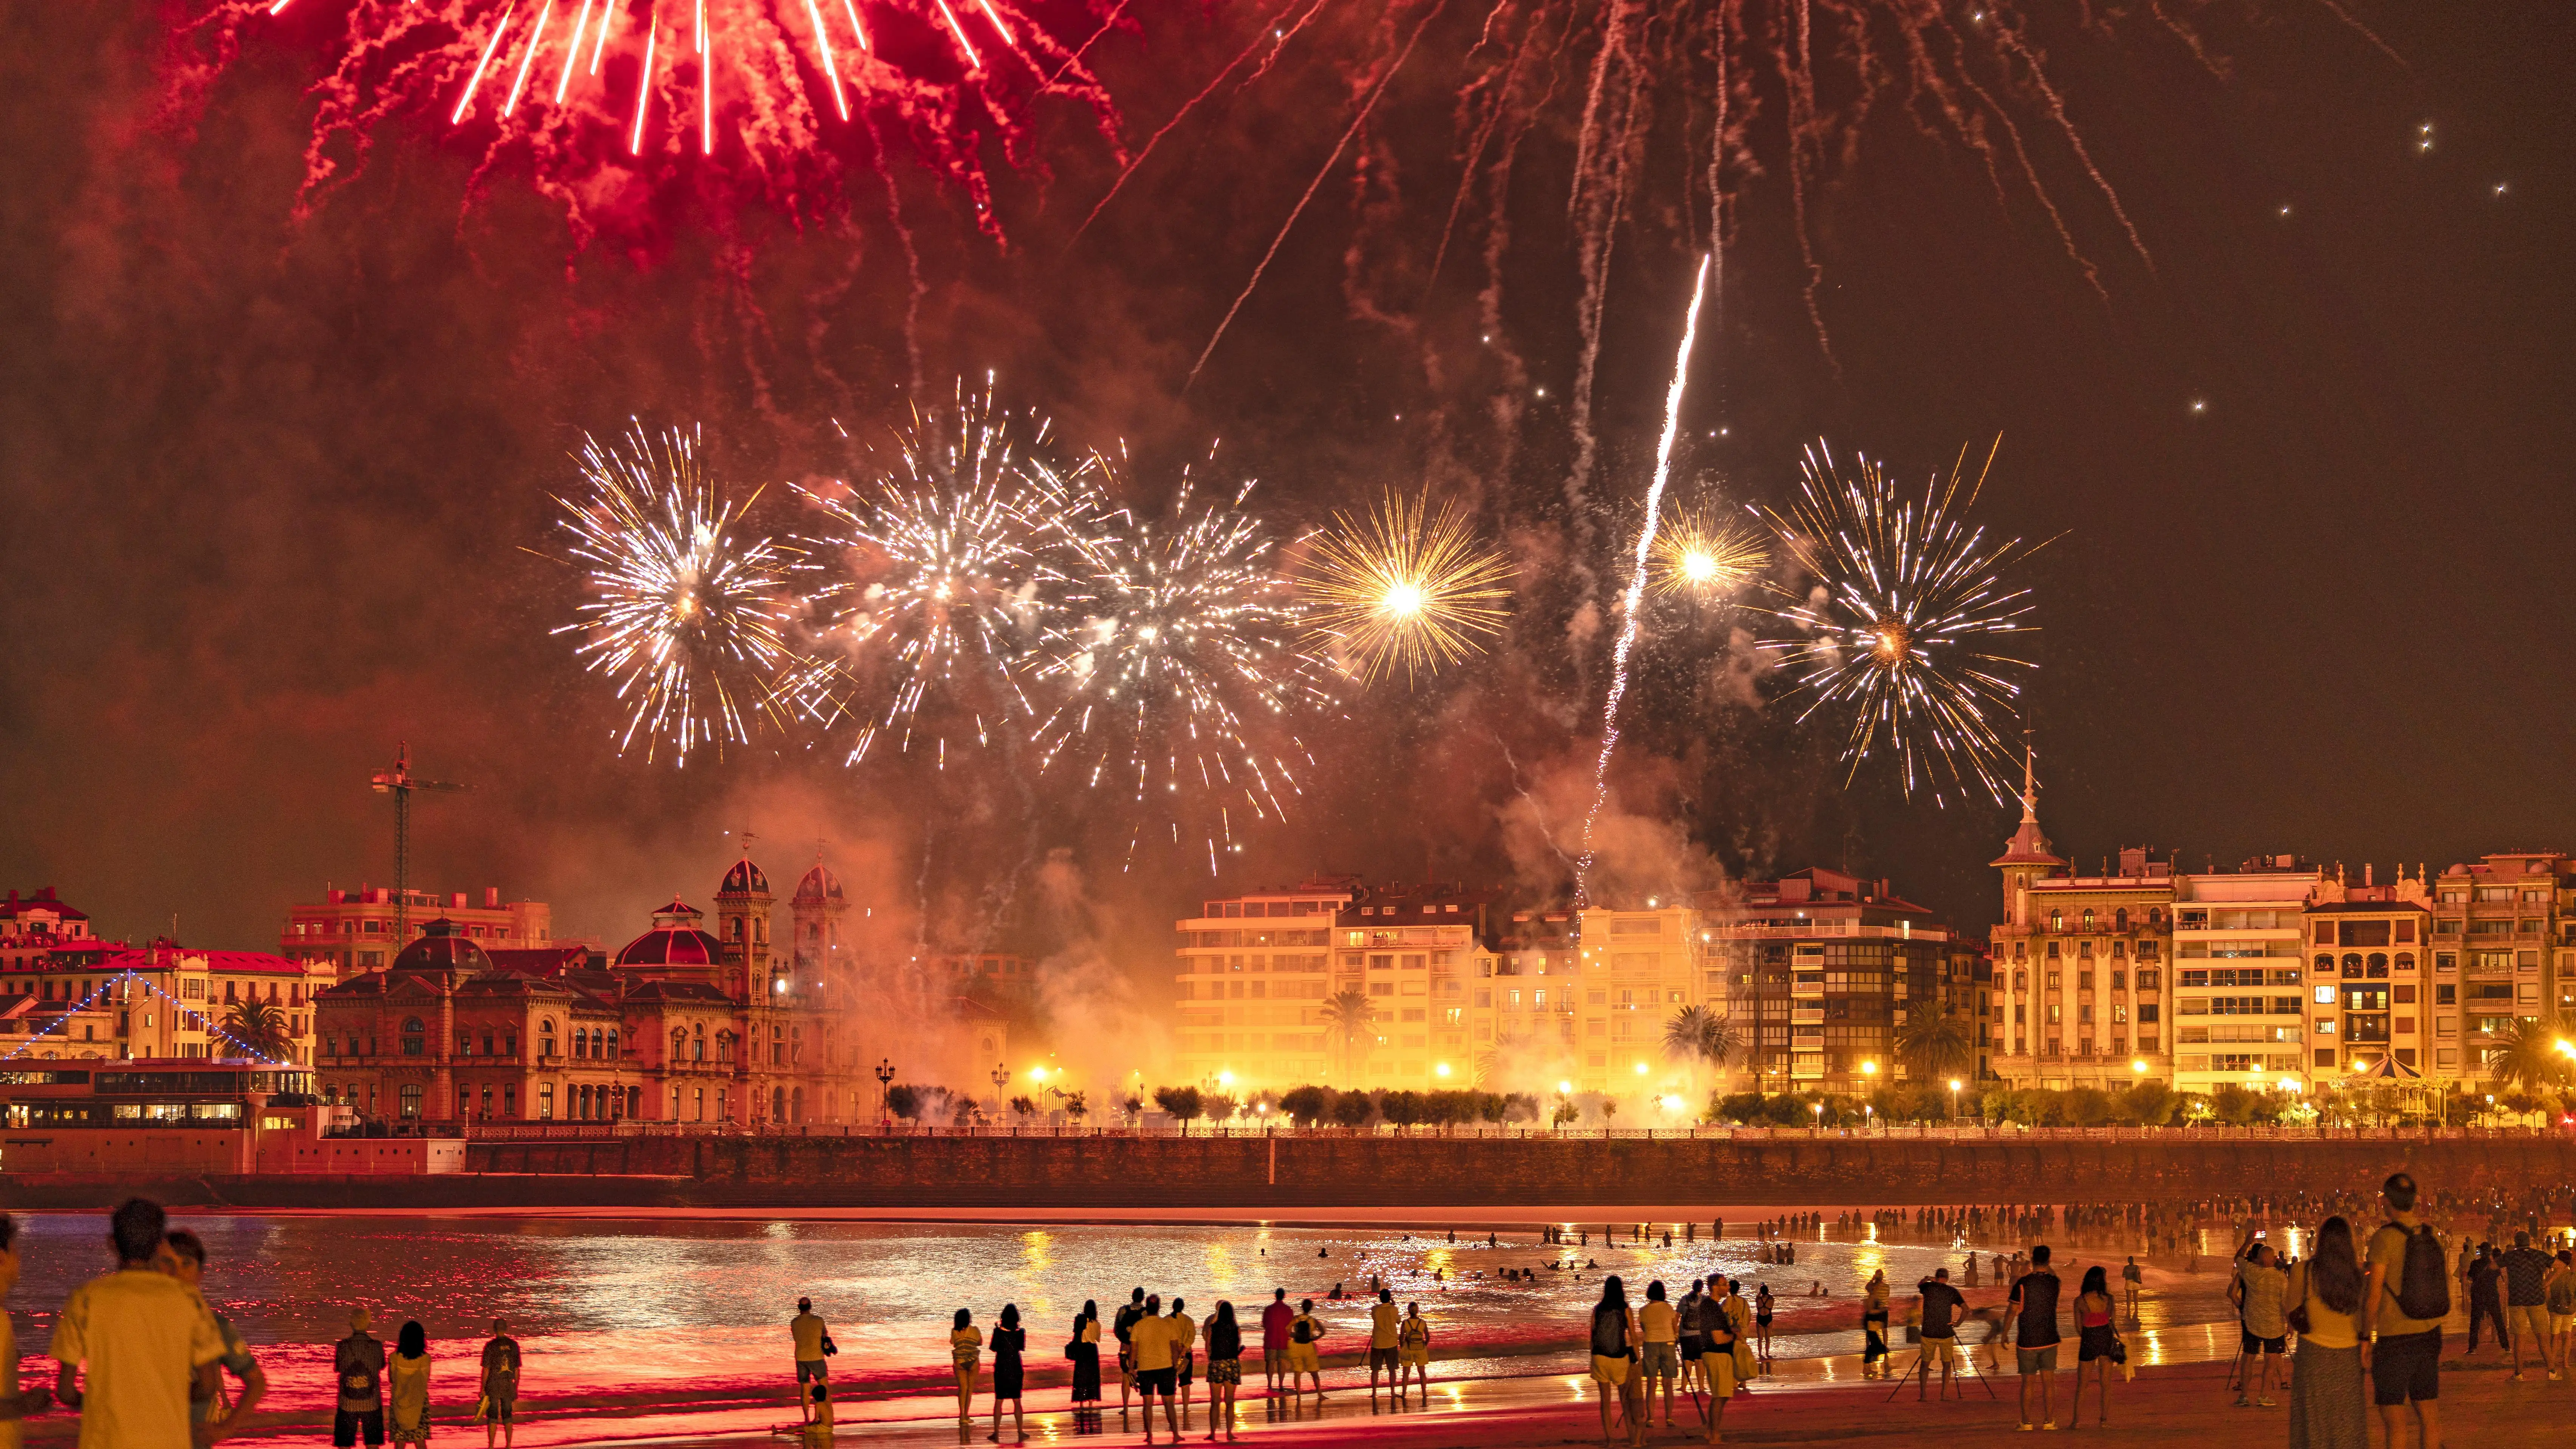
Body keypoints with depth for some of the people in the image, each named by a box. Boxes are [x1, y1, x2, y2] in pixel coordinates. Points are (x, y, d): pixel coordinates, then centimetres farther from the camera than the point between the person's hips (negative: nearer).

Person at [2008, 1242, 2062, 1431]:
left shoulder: (2022, 1283, -13)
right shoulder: (2054, 1282, -3)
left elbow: (2013, 1311, -9)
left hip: (2027, 1340, -3)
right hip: (2049, 1339, 3)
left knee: (2028, 1382, 4)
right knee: (2048, 1381, 7)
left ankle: (2026, 1422, 7)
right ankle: (2049, 1421, 8)